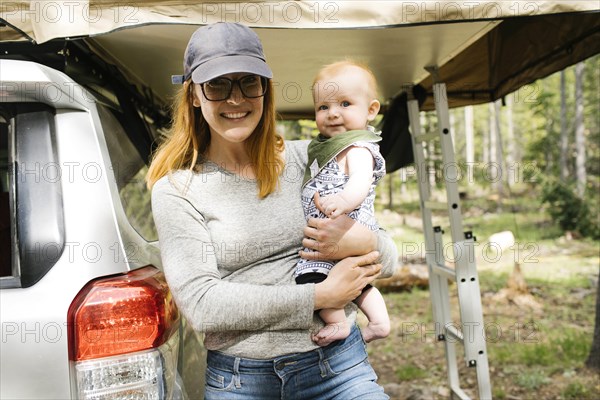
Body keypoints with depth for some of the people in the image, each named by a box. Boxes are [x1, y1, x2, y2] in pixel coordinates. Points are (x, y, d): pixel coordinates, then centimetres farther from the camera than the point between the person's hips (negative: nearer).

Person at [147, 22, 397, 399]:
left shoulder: (308, 159, 2)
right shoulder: (176, 190, -3)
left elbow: (389, 258, 7)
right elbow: (200, 303, -13)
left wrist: (363, 242, -17)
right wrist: (319, 296, -15)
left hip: (340, 366, 2)